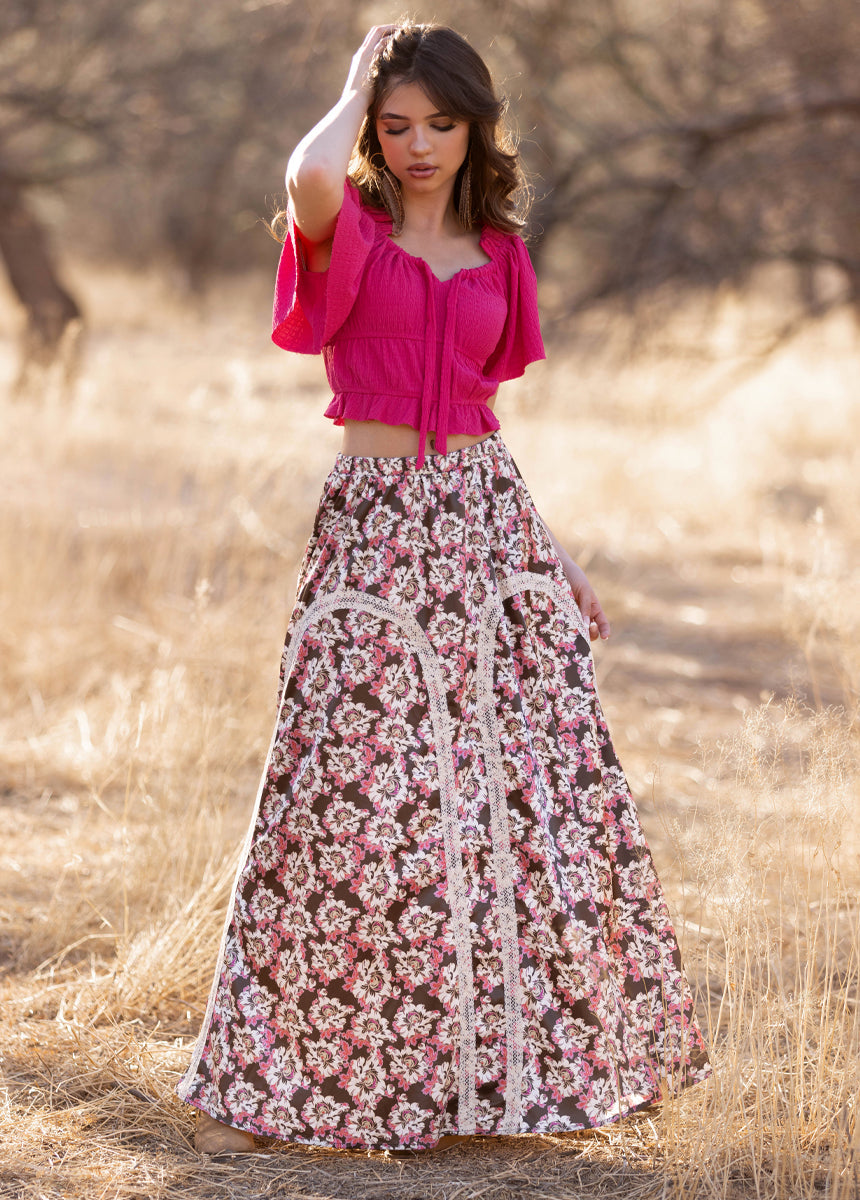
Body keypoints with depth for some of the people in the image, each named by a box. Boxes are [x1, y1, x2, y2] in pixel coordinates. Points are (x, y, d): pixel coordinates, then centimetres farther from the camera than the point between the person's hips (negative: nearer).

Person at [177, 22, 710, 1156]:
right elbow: (309, 179, -28)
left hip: (487, 522, 5)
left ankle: (526, 1050, 17)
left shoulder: (496, 253, 12)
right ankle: (258, 1080, 6)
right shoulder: (347, 233, -2)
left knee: (544, 779, 3)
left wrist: (557, 560, 14)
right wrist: (357, 92, -8)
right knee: (352, 793, -6)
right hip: (375, 528, -4)